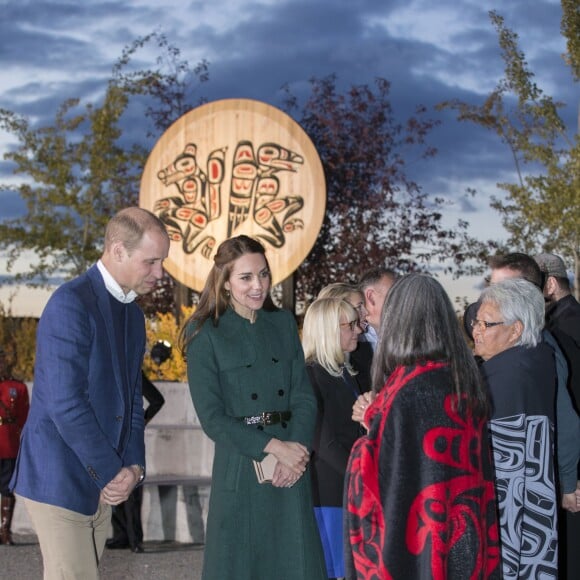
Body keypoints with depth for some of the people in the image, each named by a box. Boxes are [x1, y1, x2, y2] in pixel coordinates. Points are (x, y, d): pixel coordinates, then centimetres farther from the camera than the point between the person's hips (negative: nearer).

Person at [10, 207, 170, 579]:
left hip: (101, 482, 8)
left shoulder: (133, 314, 12)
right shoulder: (71, 304, -16)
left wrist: (133, 465, -2)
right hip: (60, 479, -8)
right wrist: (112, 472, -15)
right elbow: (66, 404, -21)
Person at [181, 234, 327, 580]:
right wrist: (272, 447, -15)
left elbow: (305, 396, 5)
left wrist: (296, 451, -11)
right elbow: (211, 417, -9)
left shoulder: (283, 323, 9)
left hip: (291, 472, 4)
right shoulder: (205, 335, -4)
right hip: (241, 470, -4)